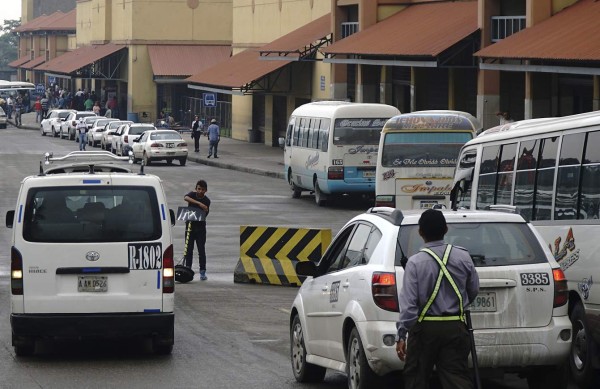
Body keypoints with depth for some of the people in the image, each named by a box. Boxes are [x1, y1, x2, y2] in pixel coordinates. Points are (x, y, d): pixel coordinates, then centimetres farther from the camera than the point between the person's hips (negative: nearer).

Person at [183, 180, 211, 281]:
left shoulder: (206, 201, -3)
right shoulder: (192, 195, -2)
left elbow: (205, 214, -9)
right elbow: (186, 198, -26)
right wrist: (199, 203, -36)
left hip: (200, 227, -1)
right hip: (190, 226, 1)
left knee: (201, 250, -1)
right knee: (189, 249, 2)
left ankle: (203, 272, 3)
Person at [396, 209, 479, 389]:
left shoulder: (415, 262, -10)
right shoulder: (463, 257, -1)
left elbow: (408, 303, -13)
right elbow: (474, 290, 11)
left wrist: (401, 335, -7)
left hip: (425, 328, -2)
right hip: (455, 327, 2)